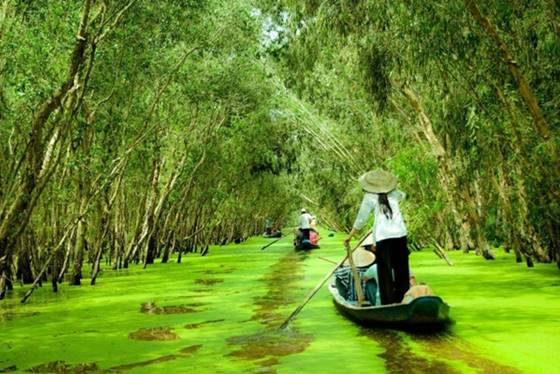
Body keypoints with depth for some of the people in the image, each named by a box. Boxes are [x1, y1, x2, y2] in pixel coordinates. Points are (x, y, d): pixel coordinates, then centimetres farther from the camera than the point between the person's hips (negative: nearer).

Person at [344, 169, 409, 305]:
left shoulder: (370, 197, 0)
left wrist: (350, 236, 8)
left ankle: (388, 301, 3)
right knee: (401, 269, 14)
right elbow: (402, 195, 35)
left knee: (385, 271, 3)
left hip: (383, 237, -3)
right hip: (400, 234, 3)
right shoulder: (393, 194, 10)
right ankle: (402, 298, 19)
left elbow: (361, 219, 0)